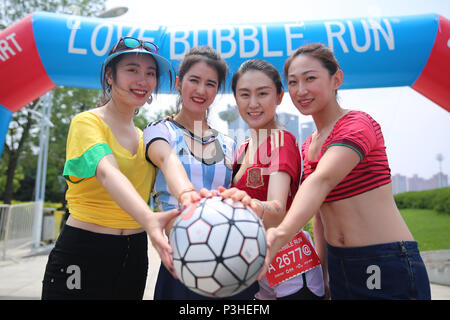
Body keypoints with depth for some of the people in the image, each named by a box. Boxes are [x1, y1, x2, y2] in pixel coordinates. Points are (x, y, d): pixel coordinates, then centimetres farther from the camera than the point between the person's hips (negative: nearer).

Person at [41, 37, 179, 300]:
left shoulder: (146, 137, 12)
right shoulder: (87, 122, -10)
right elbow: (107, 173, -29)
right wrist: (147, 219, -46)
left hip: (135, 255, 6)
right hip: (83, 253, -6)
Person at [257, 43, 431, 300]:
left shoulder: (358, 124, -14)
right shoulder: (307, 147, 8)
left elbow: (323, 179, -33)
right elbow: (320, 214, 11)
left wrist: (280, 234, -48)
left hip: (387, 268, -6)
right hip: (339, 266, 7)